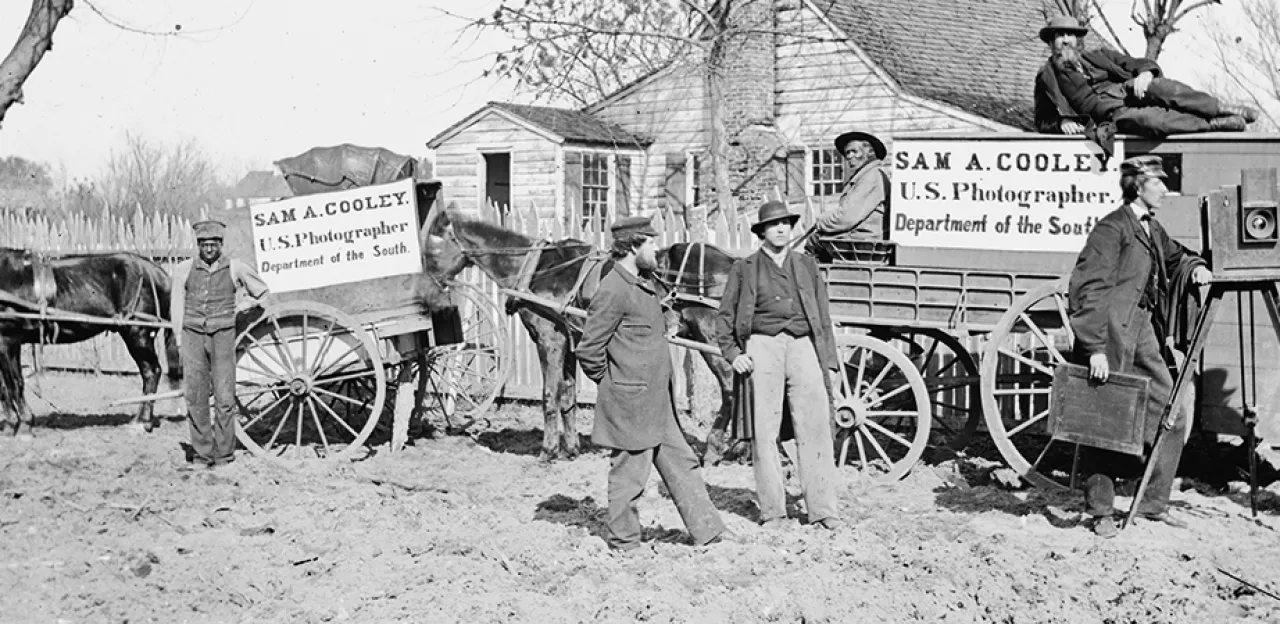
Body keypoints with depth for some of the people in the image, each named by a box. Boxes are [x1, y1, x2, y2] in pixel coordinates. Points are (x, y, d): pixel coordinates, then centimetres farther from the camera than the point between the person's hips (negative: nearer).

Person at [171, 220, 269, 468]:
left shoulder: (236, 269, 1)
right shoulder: (184, 270, 4)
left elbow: (262, 291, 16)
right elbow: (177, 307, 9)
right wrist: (180, 341, 6)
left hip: (223, 336, -1)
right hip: (193, 336, 1)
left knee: (224, 398, -5)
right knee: (195, 398, 1)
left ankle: (224, 453, 6)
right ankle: (202, 453, 10)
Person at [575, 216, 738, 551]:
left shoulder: (643, 285, 13)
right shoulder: (613, 290, -18)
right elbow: (588, 349, -17)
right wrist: (612, 383, -6)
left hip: (657, 403, 10)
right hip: (630, 404, -10)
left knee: (681, 464, 13)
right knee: (629, 473, 2)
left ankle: (707, 529, 20)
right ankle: (624, 542, 14)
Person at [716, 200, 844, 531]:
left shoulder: (806, 266, 16)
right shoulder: (744, 269, 9)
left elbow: (823, 317, 16)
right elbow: (725, 316, 10)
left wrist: (829, 363, 11)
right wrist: (732, 353, -5)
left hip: (803, 346, 2)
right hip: (762, 346, -1)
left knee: (815, 429, -3)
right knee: (763, 432, -1)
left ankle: (822, 509, 2)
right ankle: (772, 511, 7)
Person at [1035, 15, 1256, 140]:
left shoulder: (1098, 56, 22)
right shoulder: (1046, 77, 14)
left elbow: (1139, 64, 15)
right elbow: (1043, 121, 12)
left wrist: (1146, 72, -10)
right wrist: (1063, 123, -11)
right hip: (1113, 115, -3)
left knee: (1157, 86, -31)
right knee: (1148, 119, -37)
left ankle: (1223, 110, -23)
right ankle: (1216, 124, -29)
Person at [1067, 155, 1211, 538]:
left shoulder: (1152, 229, 15)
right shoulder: (1112, 228, -13)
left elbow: (1173, 256, 36)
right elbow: (1091, 288, -19)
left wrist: (1194, 265, 11)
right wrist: (1096, 348, -25)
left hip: (1143, 332, 9)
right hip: (1112, 333, -9)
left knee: (1171, 415, 9)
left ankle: (1154, 503, 20)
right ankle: (1101, 511, 11)